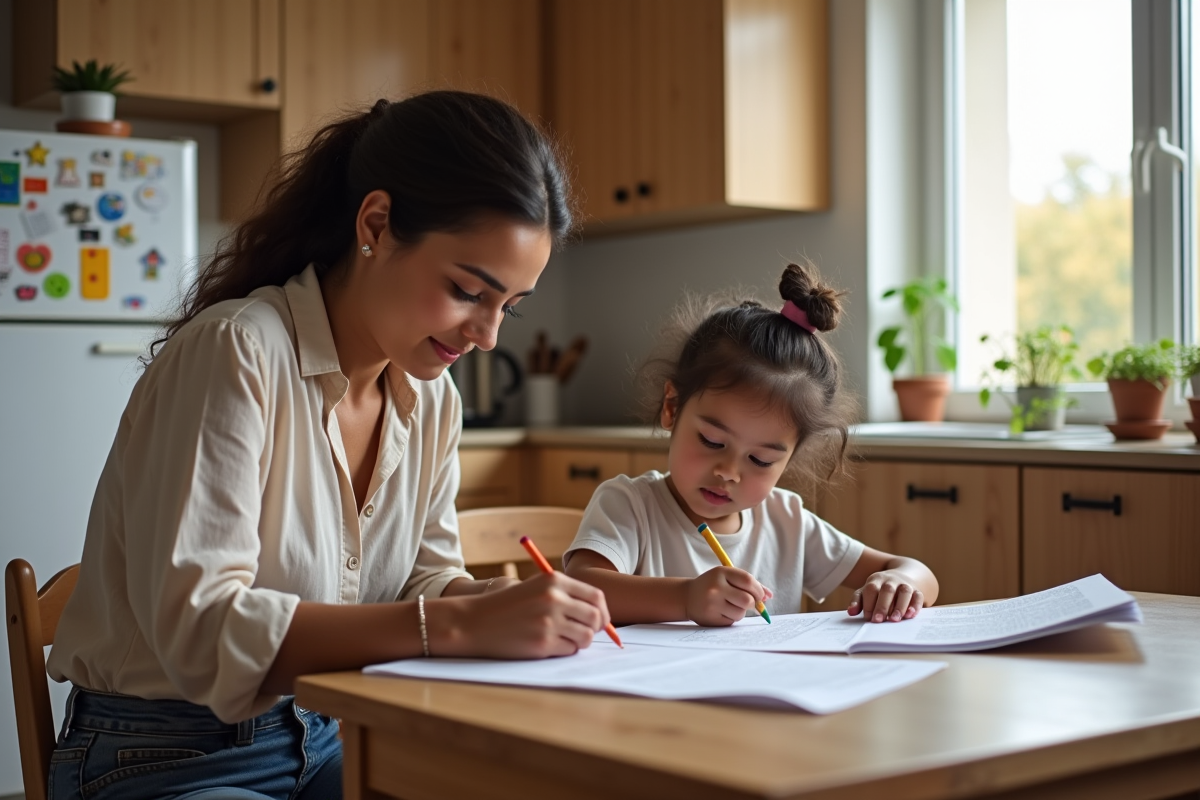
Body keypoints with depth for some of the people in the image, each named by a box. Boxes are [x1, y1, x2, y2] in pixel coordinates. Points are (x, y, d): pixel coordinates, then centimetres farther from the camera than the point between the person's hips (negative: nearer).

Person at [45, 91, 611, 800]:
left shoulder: (431, 397, 2)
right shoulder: (237, 353, -20)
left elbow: (425, 579, 8)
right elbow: (199, 628, -27)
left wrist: (501, 605, -14)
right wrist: (457, 625, -33)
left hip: (324, 742, 7)